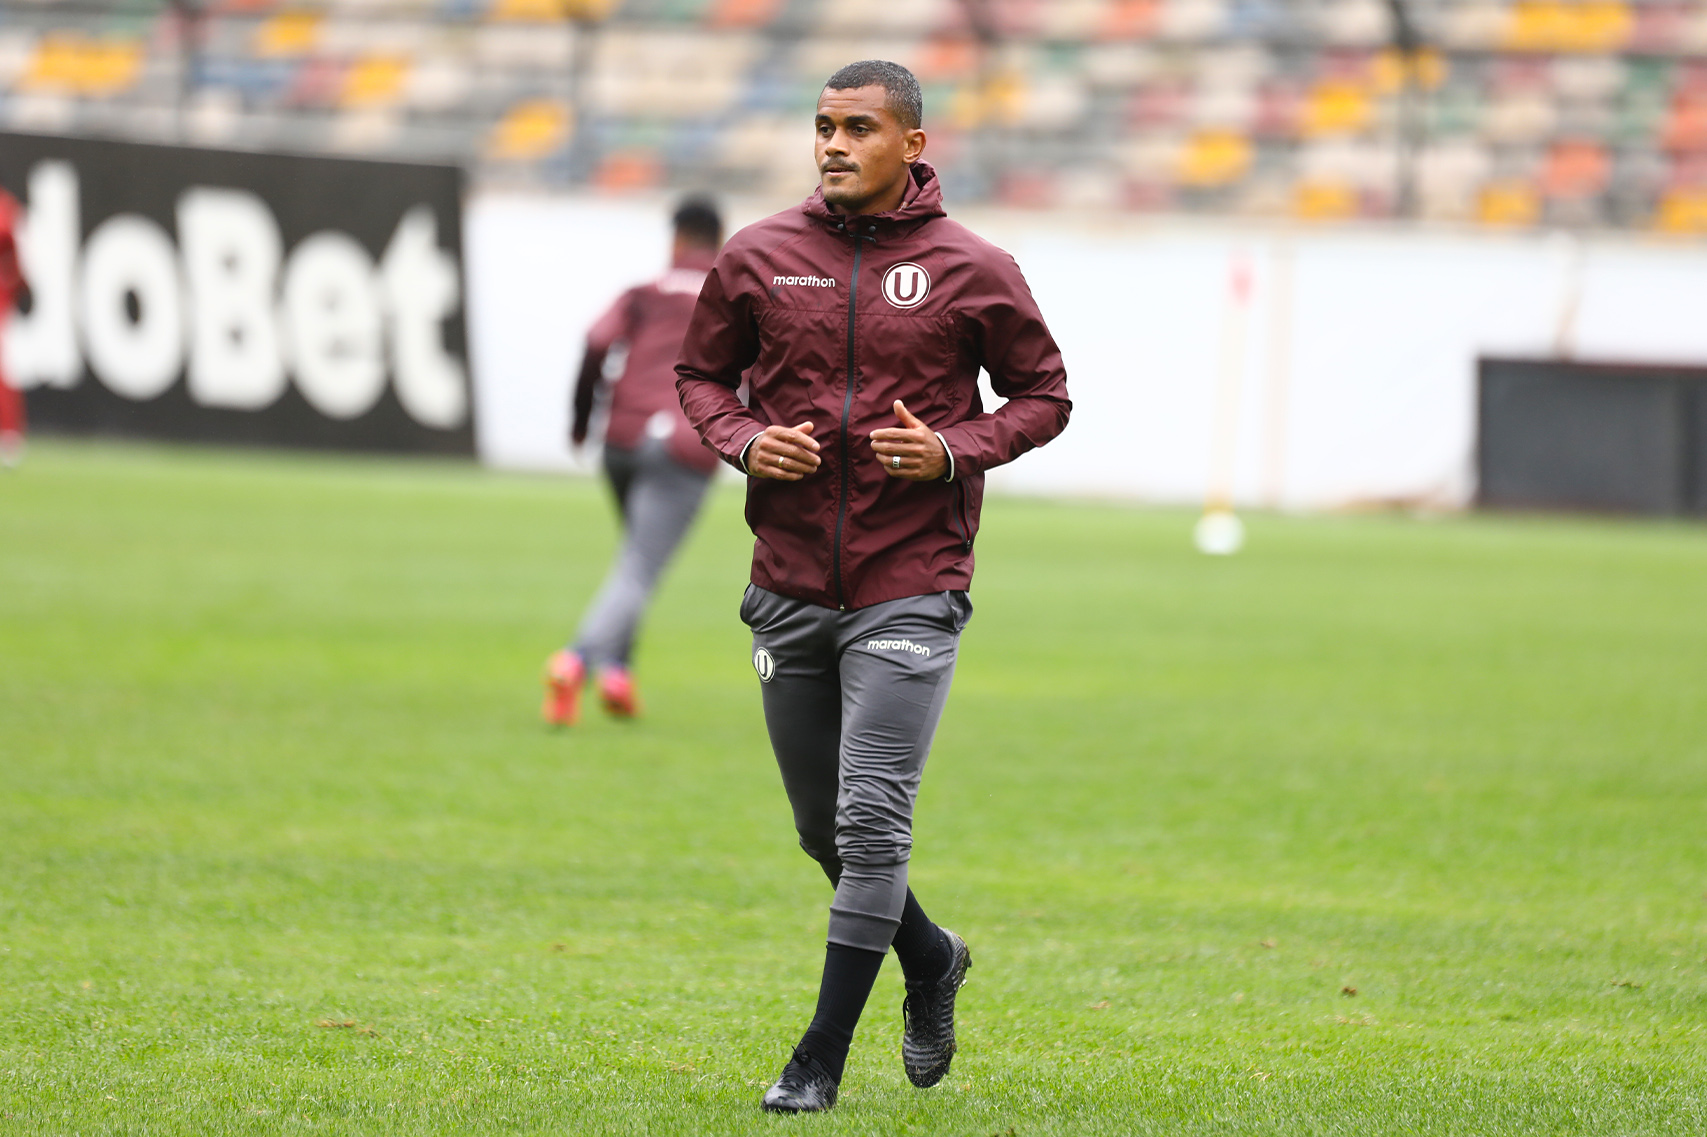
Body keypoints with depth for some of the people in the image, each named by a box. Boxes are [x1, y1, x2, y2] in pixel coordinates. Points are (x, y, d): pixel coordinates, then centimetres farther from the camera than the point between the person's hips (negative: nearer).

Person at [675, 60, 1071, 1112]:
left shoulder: (974, 271, -3)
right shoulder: (758, 258, 3)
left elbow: (1044, 392, 6)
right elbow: (701, 373, 15)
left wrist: (955, 451, -11)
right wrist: (742, 439, -6)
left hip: (910, 589, -4)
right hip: (789, 587, 4)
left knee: (872, 820, -11)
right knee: (825, 827, 13)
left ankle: (822, 1060, -5)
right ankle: (929, 958, 40)